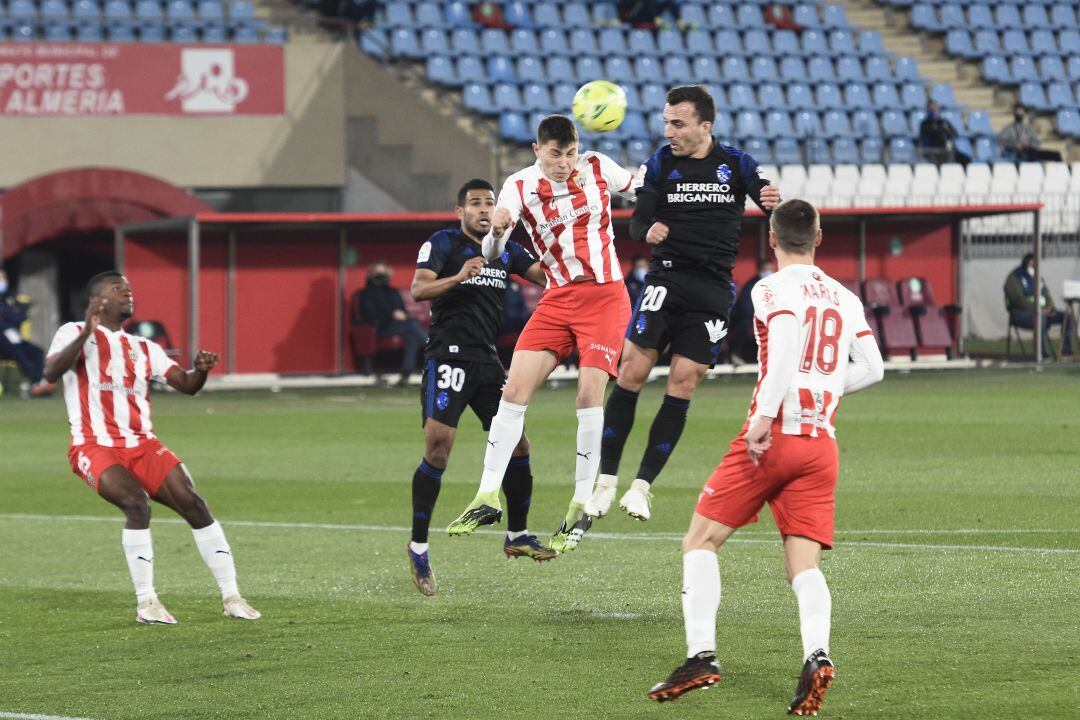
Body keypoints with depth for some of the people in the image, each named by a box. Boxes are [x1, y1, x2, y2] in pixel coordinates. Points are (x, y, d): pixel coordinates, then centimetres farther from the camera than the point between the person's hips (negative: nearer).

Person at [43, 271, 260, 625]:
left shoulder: (144, 349, 19)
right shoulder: (75, 334, 3)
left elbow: (187, 385, 10)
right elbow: (50, 373, -16)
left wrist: (200, 370, -13)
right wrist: (86, 334, -28)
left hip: (142, 446, 5)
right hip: (96, 447, -5)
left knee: (192, 503, -10)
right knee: (136, 502, -29)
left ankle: (231, 597, -3)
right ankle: (146, 603, -19)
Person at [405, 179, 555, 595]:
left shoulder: (506, 251, 16)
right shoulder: (443, 243, -1)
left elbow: (547, 276, 13)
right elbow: (418, 289, -13)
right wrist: (457, 277, -28)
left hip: (488, 361, 6)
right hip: (448, 355, -6)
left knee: (516, 444, 3)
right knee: (438, 448, -15)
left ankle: (517, 535, 17)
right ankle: (418, 546, -7)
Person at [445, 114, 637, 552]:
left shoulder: (599, 168, -3)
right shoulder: (520, 187, -4)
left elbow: (641, 192, 17)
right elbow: (491, 254, -13)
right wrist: (496, 232, -34)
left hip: (605, 296, -2)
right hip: (558, 299, 2)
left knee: (589, 395, -13)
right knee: (514, 389, -7)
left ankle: (581, 508, -4)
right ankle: (487, 499, 0)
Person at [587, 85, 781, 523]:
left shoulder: (735, 164, 4)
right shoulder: (661, 164, 3)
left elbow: (768, 200, -1)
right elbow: (637, 222, 0)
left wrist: (774, 202, -25)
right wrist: (648, 231, -24)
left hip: (714, 287, 0)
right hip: (667, 277, 0)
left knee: (682, 386, -3)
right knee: (632, 373, -10)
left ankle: (642, 486, 3)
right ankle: (606, 480, -4)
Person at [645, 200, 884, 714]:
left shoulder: (773, 290, -3)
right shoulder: (845, 299, 14)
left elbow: (787, 346, -21)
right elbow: (872, 368, 14)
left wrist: (765, 416, -25)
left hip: (773, 436, -5)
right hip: (822, 444, 5)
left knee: (701, 541, 6)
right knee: (804, 565, 1)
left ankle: (701, 655, -4)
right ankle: (816, 653, -25)